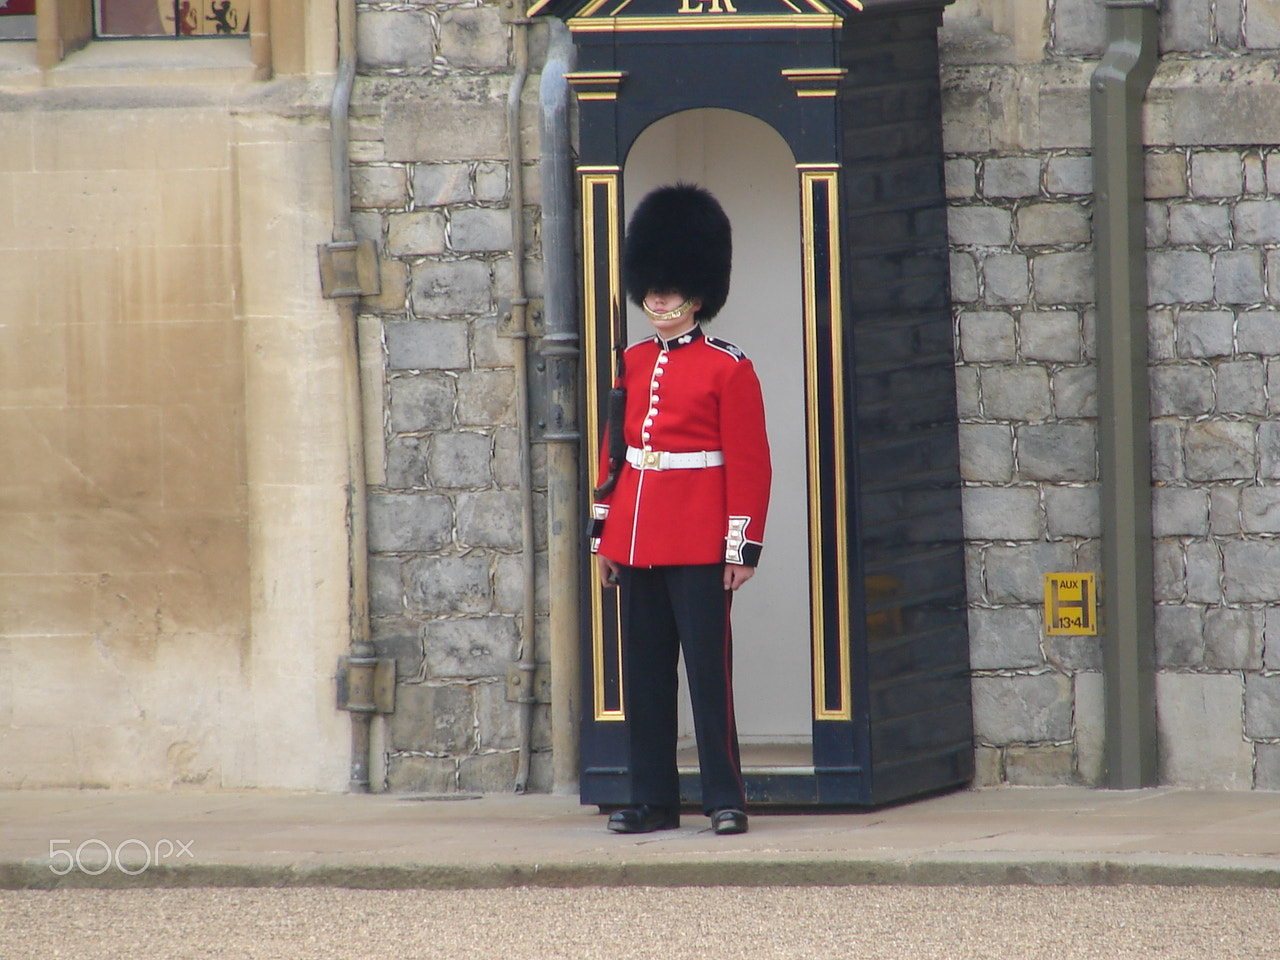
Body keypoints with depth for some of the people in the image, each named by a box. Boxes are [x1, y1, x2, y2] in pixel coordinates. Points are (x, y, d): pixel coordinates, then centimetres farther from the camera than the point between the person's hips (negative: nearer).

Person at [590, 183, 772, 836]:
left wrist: (743, 548, -11)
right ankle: (653, 799, 12)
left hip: (699, 547, -6)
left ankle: (725, 799, 0)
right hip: (637, 541, 6)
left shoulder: (727, 369, -4)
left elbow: (749, 465, -6)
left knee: (708, 671, -4)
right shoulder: (633, 364, 13)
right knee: (645, 674, 7)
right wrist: (603, 535, 13)